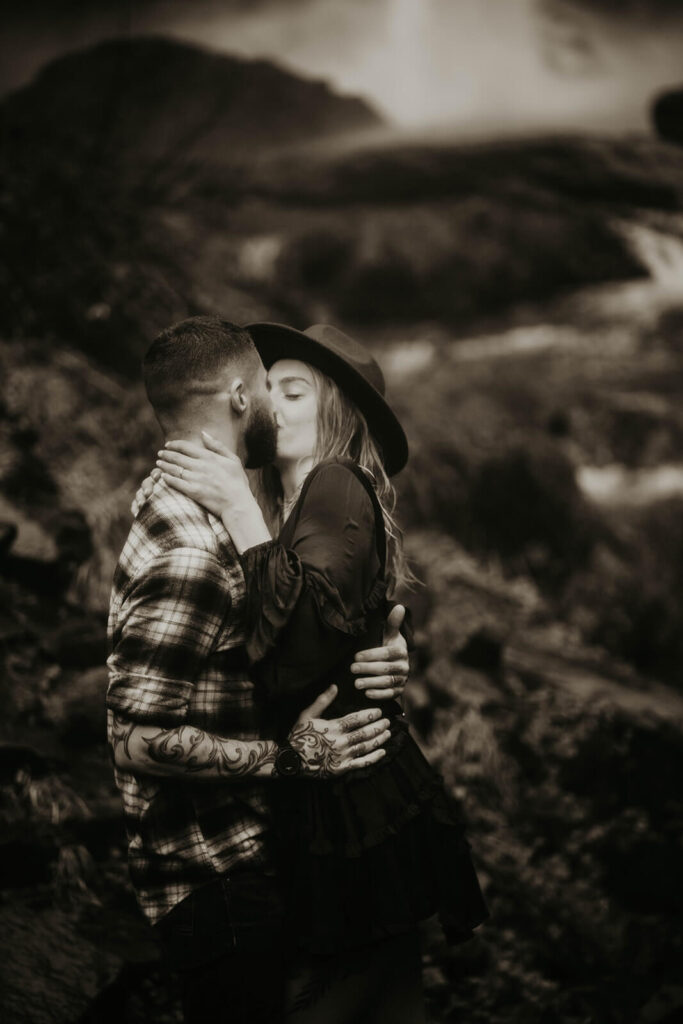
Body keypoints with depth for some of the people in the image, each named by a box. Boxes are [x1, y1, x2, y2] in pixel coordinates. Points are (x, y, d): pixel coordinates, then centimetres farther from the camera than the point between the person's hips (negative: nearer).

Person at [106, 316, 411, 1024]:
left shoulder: (178, 511, 9)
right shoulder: (192, 550, -25)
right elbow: (140, 739, -29)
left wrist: (374, 658, -4)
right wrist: (291, 755, -22)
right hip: (217, 879, -10)